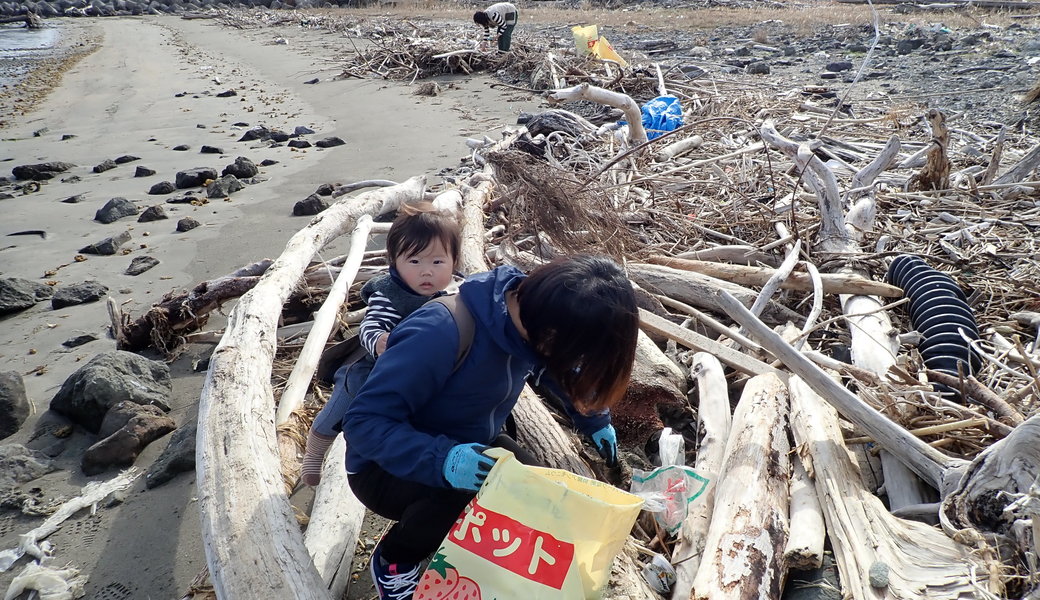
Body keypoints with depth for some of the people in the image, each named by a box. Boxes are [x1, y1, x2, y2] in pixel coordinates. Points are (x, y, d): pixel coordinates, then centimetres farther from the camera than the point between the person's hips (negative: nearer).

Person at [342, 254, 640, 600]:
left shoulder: (532, 318, -14)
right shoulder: (443, 332, -36)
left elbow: (558, 371, 11)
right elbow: (364, 421, -33)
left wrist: (597, 421, 14)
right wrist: (441, 460, -46)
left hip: (471, 448, 7)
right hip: (387, 466, -6)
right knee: (469, 498, -34)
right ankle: (392, 560, -1)